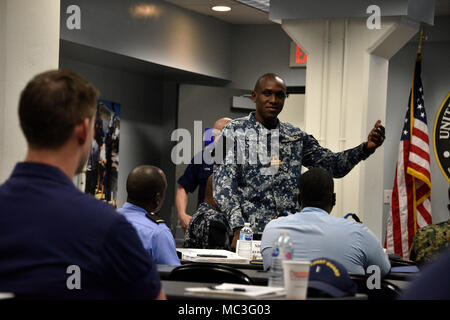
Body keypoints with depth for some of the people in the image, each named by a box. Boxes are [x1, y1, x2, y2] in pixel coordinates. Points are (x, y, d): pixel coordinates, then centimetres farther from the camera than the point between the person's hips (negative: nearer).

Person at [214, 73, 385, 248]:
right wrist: (239, 228, -20)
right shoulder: (235, 131, 3)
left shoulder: (296, 136, 17)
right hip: (252, 233, -4)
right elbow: (223, 185, -6)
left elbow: (333, 164, 17)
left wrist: (366, 147, -1)